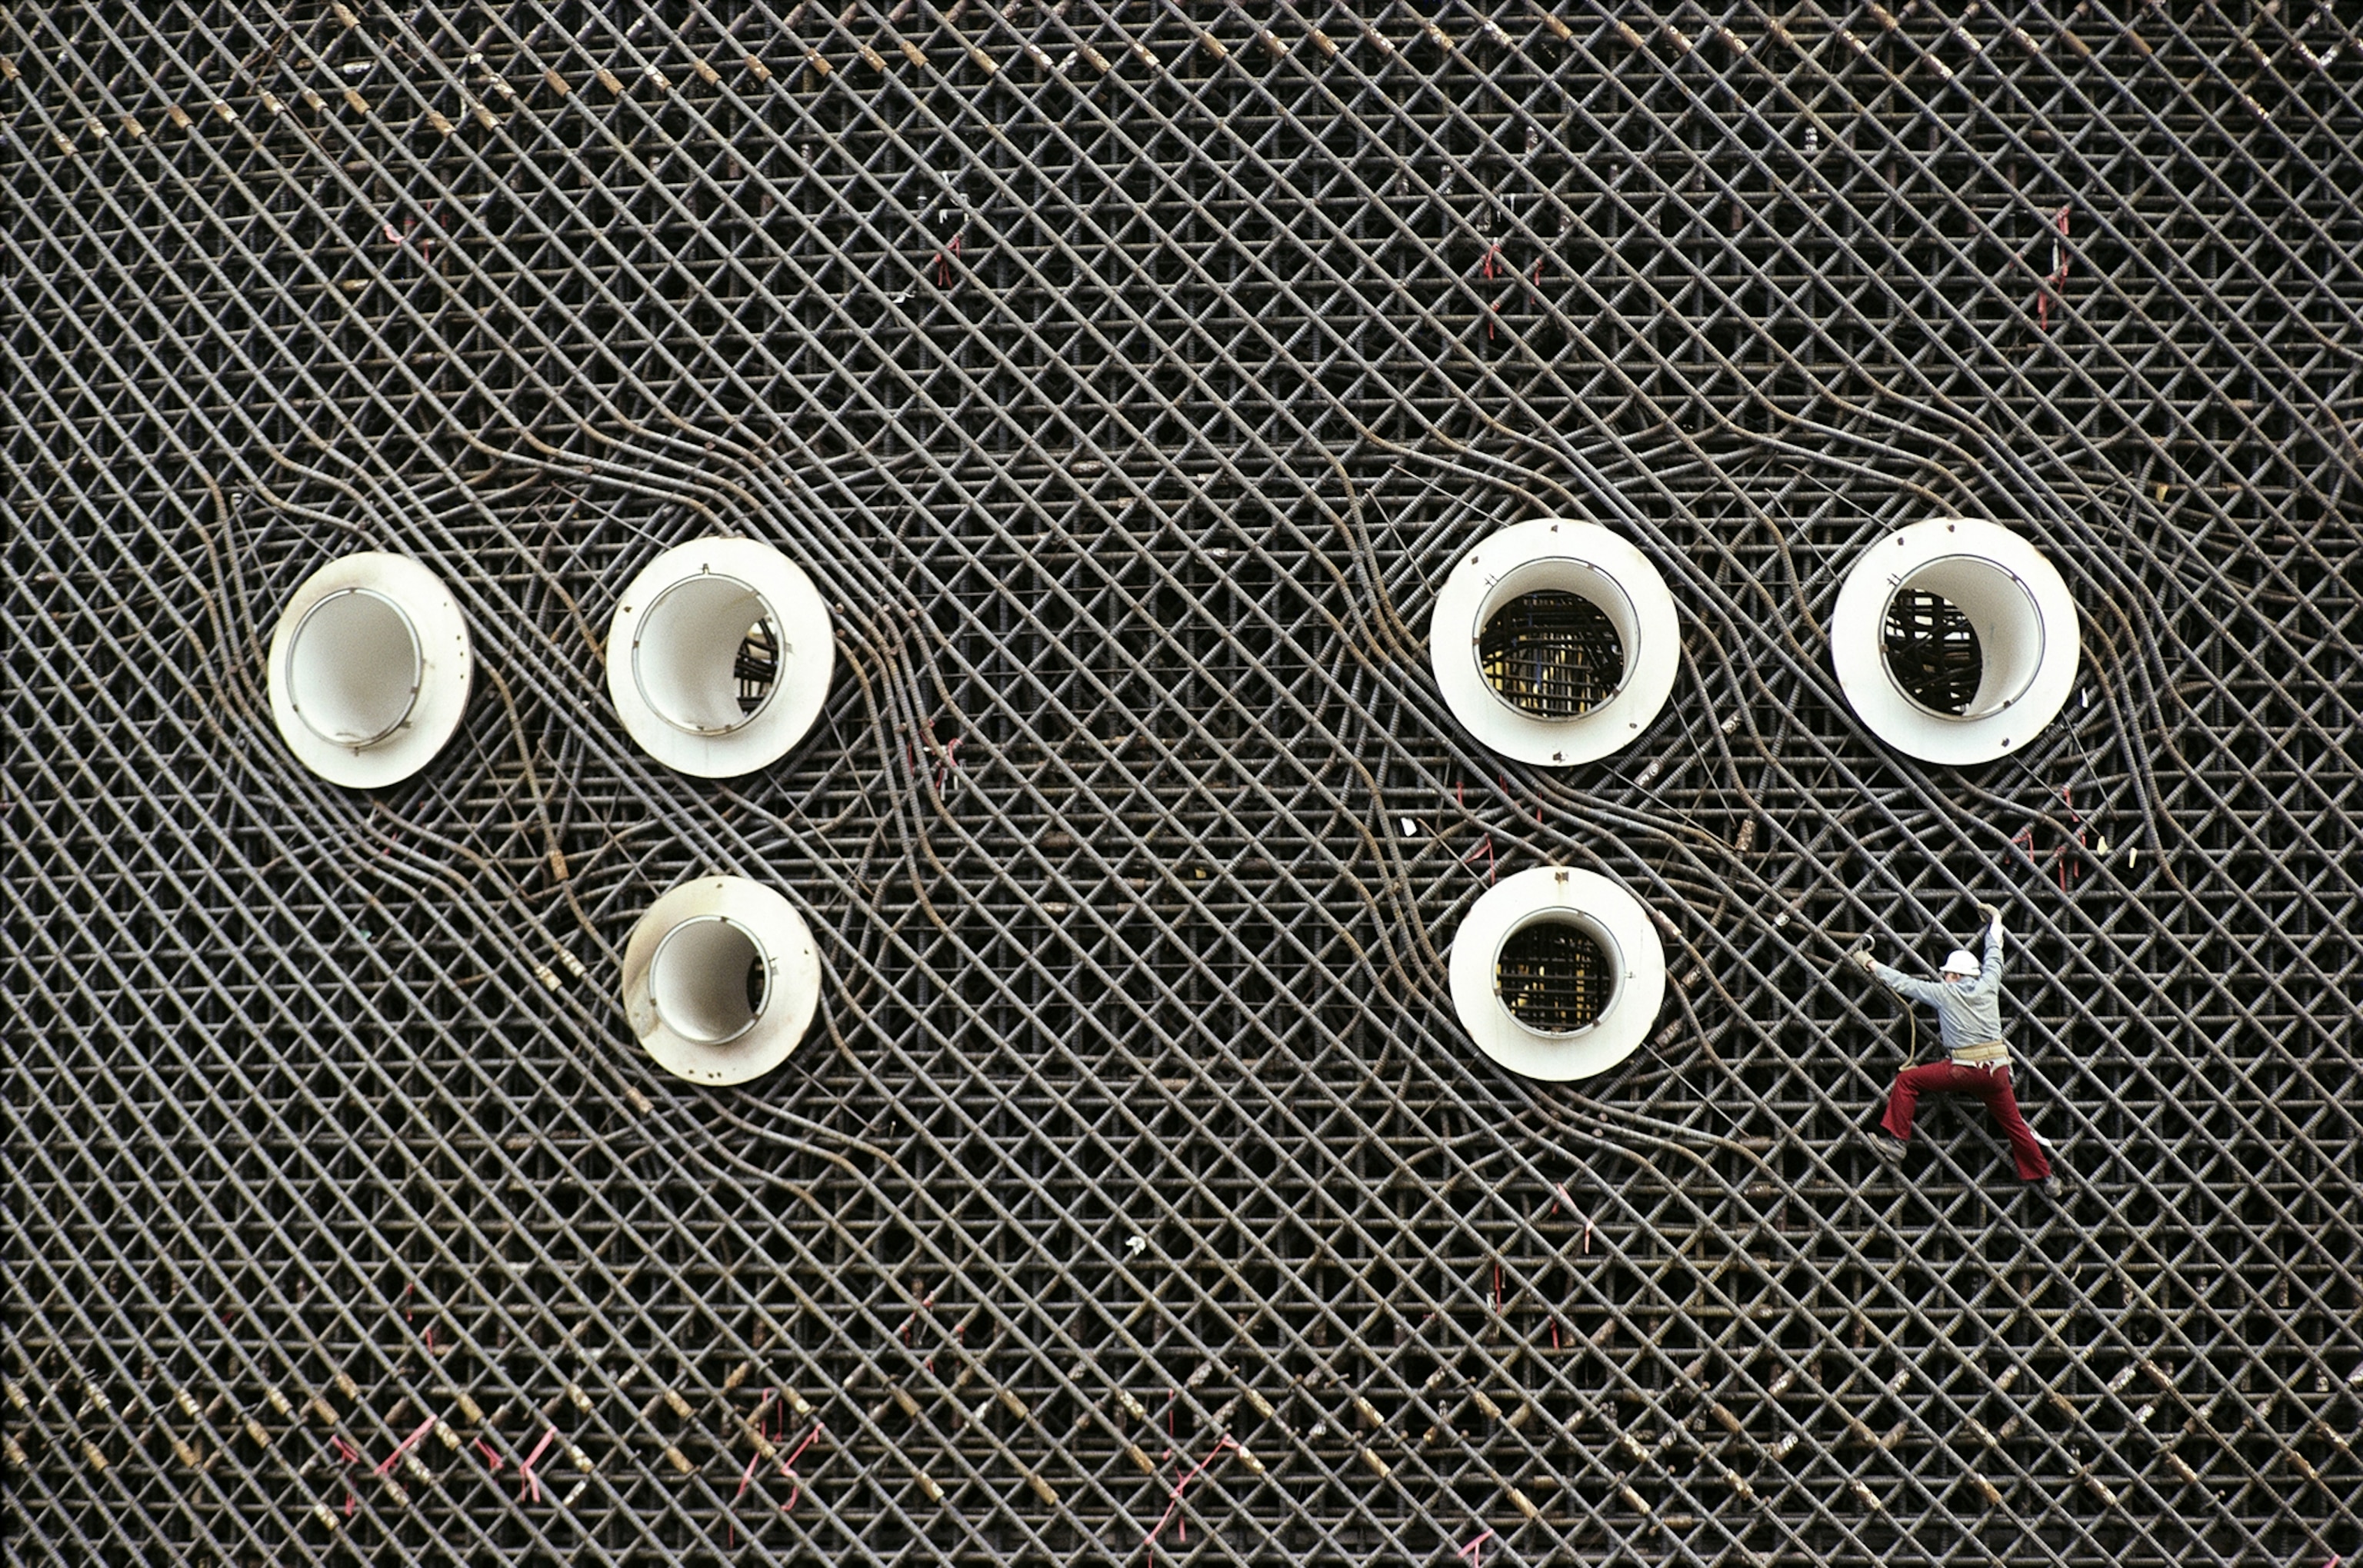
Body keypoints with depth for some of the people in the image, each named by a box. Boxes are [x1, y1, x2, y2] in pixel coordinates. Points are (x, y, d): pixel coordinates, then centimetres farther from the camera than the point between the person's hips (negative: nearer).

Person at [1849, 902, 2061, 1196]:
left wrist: (1873, 966, 18)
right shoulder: (1988, 985, 5)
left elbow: (1904, 984, 6)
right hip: (1997, 1070, 5)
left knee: (1907, 1081, 6)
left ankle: (1895, 1141, 1)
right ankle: (2045, 1175, 18)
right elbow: (1994, 956, 23)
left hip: (1963, 1070, -5)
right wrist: (1995, 922, 39)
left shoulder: (1945, 993, -2)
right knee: (2013, 1123, 15)